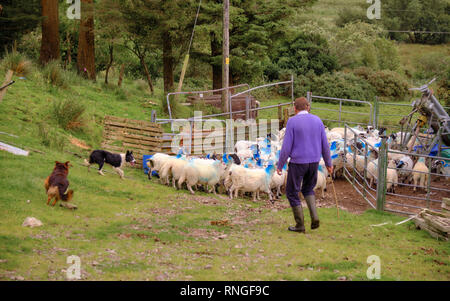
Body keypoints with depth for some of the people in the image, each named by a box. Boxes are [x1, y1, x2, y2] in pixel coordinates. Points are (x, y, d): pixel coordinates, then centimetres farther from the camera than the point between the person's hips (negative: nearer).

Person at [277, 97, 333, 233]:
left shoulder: (292, 122, -13)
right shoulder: (317, 120, 0)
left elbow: (286, 146, -14)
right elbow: (324, 144, 3)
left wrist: (280, 165, -5)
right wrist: (328, 163, 15)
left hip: (297, 162, -5)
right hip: (313, 162, 5)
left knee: (292, 192, 11)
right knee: (308, 189, 25)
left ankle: (300, 225, 12)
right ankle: (314, 216, 6)